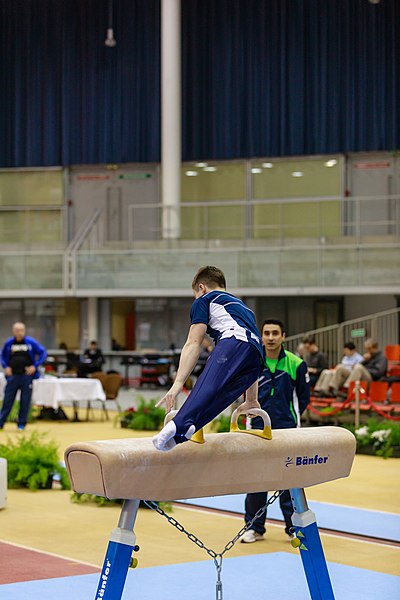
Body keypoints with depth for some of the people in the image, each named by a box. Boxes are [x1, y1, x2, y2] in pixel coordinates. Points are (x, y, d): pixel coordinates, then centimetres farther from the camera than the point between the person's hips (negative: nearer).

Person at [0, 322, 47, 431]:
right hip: (12, 375, 1)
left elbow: (43, 353, 3)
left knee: (25, 401, 2)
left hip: (27, 375, -1)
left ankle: (21, 424, 12)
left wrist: (35, 366, -5)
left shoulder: (31, 342, -2)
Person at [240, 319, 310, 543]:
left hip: (287, 429, -1)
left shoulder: (296, 364, -4)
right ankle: (255, 527, 14)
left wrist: (292, 417, 7)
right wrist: (254, 413, 10)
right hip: (258, 428, 1)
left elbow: (303, 396, 8)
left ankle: (294, 526, 14)